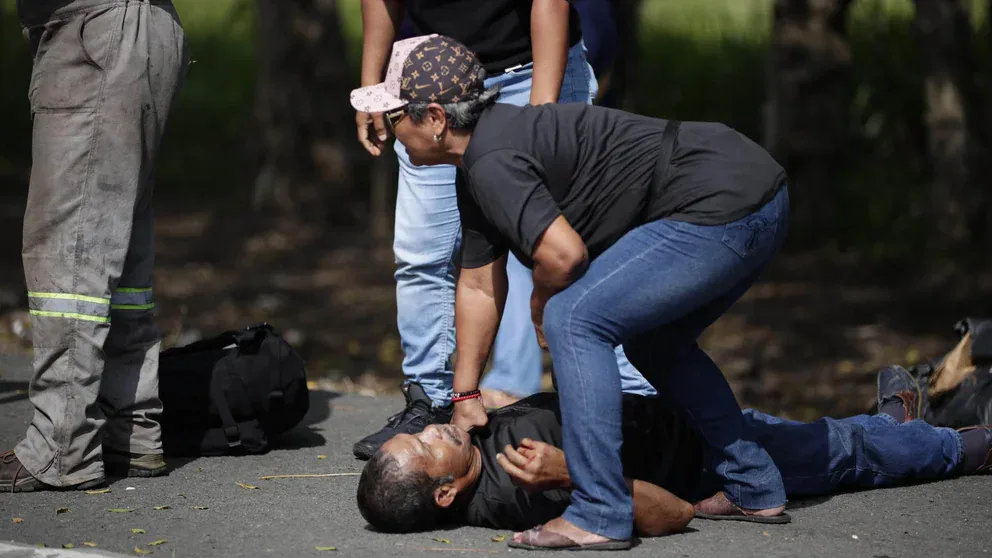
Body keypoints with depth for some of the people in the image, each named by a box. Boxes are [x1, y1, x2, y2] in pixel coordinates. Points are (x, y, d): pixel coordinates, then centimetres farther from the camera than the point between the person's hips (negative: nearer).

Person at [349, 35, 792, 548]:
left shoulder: (492, 163, -16)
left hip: (721, 208, -11)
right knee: (651, 339, 28)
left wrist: (542, 304, -1)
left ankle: (601, 515, -13)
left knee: (574, 320, -13)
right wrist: (465, 397, 27)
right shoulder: (477, 166, 18)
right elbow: (479, 285, 24)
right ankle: (755, 490, 32)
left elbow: (564, 254, -24)